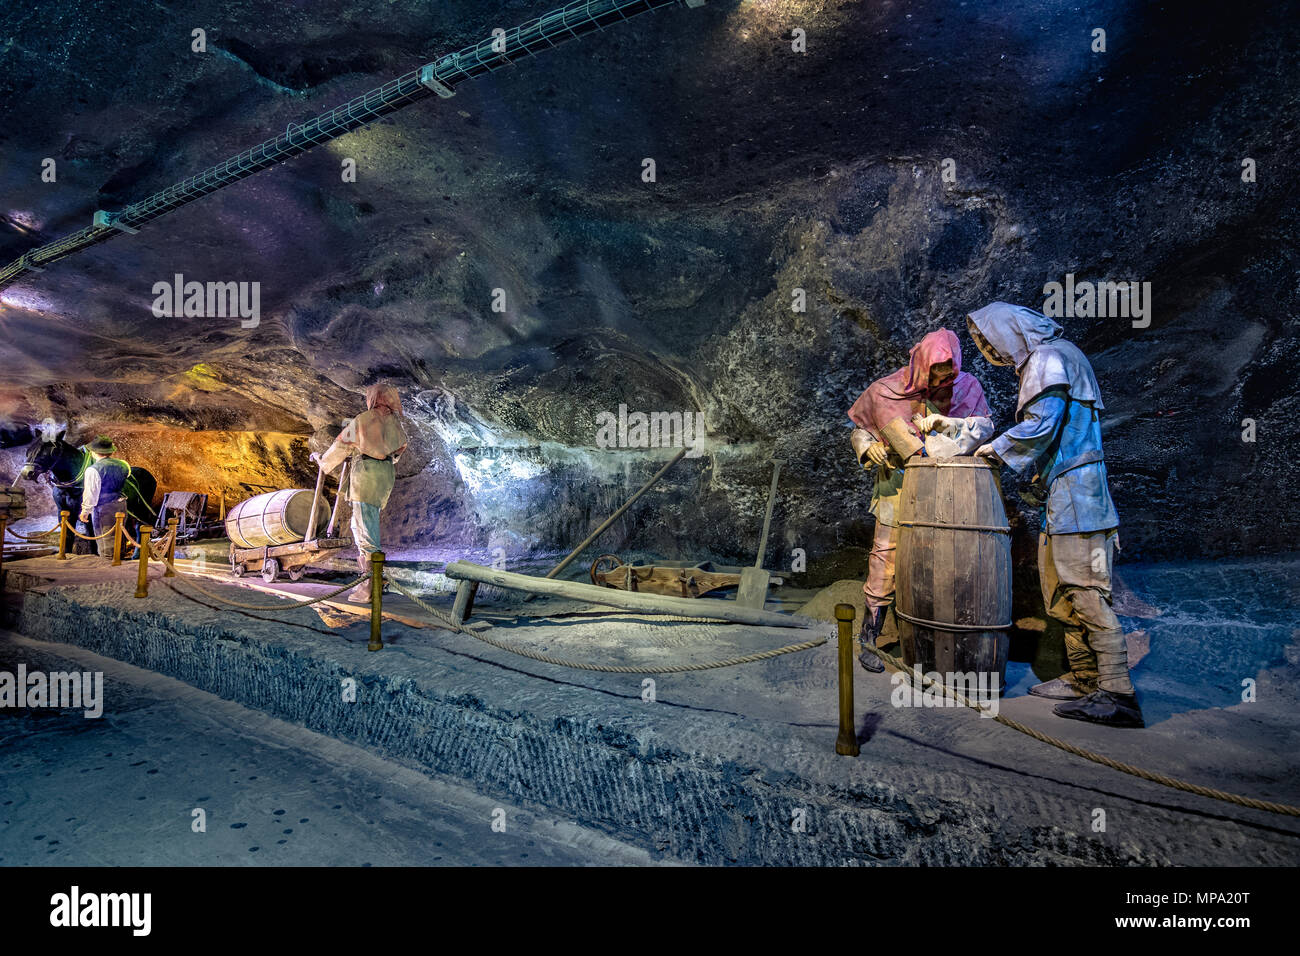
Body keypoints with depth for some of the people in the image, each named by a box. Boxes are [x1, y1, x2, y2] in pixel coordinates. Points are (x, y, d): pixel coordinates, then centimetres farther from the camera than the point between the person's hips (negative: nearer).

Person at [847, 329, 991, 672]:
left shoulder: (966, 387, 2)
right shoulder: (888, 390, -3)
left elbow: (987, 426, -8)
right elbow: (858, 429, 7)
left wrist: (947, 422, -24)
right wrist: (868, 447, -14)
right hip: (898, 487, -2)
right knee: (886, 558, -6)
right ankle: (869, 639, 5)